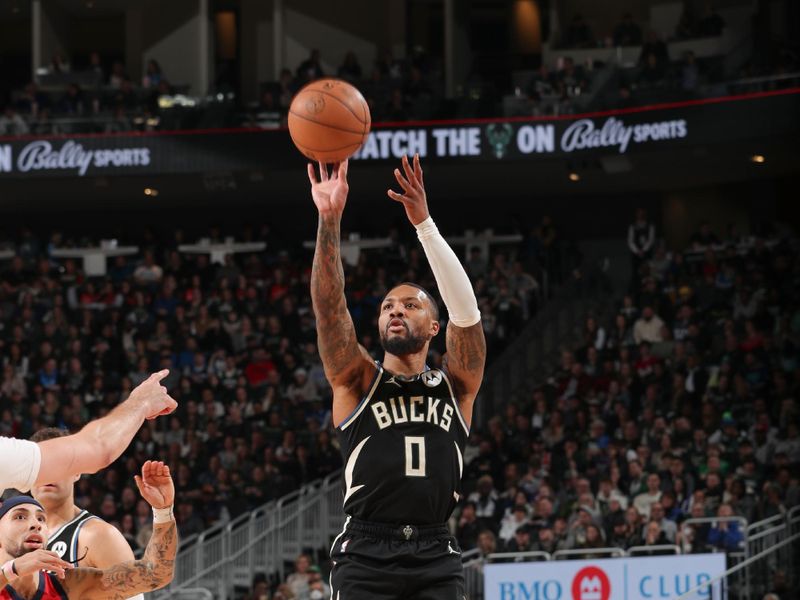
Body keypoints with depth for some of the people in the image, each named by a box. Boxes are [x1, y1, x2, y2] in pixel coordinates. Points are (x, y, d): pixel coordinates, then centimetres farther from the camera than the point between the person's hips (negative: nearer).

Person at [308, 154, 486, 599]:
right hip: (366, 553, -1)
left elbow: (466, 309, -1)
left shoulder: (456, 387, 14)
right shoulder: (357, 381, 13)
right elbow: (328, 304, -1)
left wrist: (425, 223, -11)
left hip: (436, 557, 1)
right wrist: (330, 219, -14)